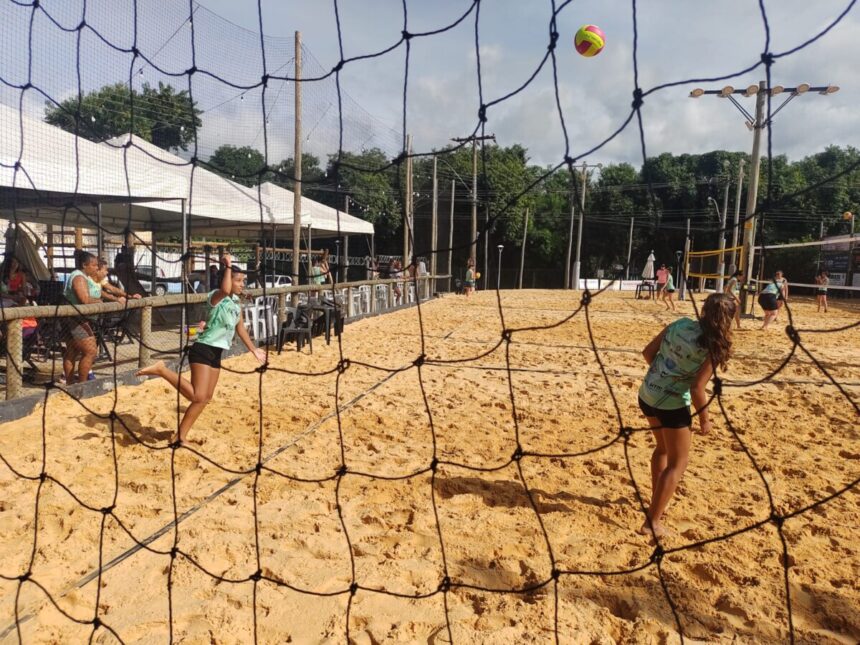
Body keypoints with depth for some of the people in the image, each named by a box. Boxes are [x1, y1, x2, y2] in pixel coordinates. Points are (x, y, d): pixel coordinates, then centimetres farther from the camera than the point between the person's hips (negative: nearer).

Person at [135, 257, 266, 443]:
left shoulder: (237, 303, 11)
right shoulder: (216, 297, -14)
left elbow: (240, 328, 22)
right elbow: (225, 290, -40)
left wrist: (253, 349, 26)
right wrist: (228, 266, -27)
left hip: (216, 353, 9)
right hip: (203, 350, -9)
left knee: (206, 398, 11)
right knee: (198, 396, -19)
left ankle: (181, 436, 19)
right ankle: (162, 370, -8)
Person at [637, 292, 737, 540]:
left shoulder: (679, 324, -1)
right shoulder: (715, 346, -15)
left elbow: (648, 352, 3)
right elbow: (696, 389, -18)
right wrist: (704, 419, -3)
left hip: (647, 394, 7)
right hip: (672, 404, -6)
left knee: (663, 448, 29)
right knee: (678, 463, 11)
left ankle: (656, 501, 44)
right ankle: (653, 522, 11)